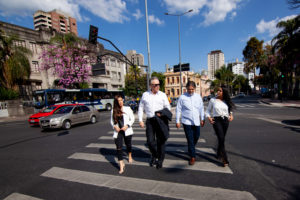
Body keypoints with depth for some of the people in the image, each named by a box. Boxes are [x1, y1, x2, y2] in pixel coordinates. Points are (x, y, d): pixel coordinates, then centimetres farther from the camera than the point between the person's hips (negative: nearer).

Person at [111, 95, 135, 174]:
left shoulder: (127, 109, -4)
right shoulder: (113, 111, 2)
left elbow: (132, 119, -1)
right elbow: (112, 121, 11)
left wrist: (127, 125, -14)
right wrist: (114, 126, -8)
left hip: (127, 130, 0)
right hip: (118, 131, 1)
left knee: (128, 145, 19)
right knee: (119, 148, -6)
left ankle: (130, 156, 50)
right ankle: (121, 165, 6)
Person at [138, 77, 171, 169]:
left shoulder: (163, 95, 3)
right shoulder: (145, 95, 6)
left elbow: (168, 108, 7)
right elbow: (140, 108, 10)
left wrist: (162, 114, -12)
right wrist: (140, 120, 4)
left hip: (161, 120, 0)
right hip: (150, 120, 1)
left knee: (161, 141, 7)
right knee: (150, 141, 2)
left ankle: (160, 160, 27)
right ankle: (154, 155, 33)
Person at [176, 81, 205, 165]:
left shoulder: (198, 96, 4)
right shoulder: (182, 97, -6)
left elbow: (201, 108, 12)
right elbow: (178, 109, -3)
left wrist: (202, 119, 14)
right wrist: (177, 121, -3)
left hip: (196, 122, 4)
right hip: (187, 122, -4)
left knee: (196, 137, 17)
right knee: (190, 139, 1)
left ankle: (191, 149, 46)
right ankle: (192, 157, 17)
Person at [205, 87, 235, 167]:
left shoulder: (226, 101, 8)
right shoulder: (212, 100, 0)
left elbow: (230, 109, 20)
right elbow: (208, 110, 7)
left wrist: (231, 115, -1)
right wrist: (209, 117, -10)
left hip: (225, 120, 4)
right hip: (216, 120, -3)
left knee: (222, 138, 12)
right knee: (221, 139, -12)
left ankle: (219, 154, 34)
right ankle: (225, 159, -2)